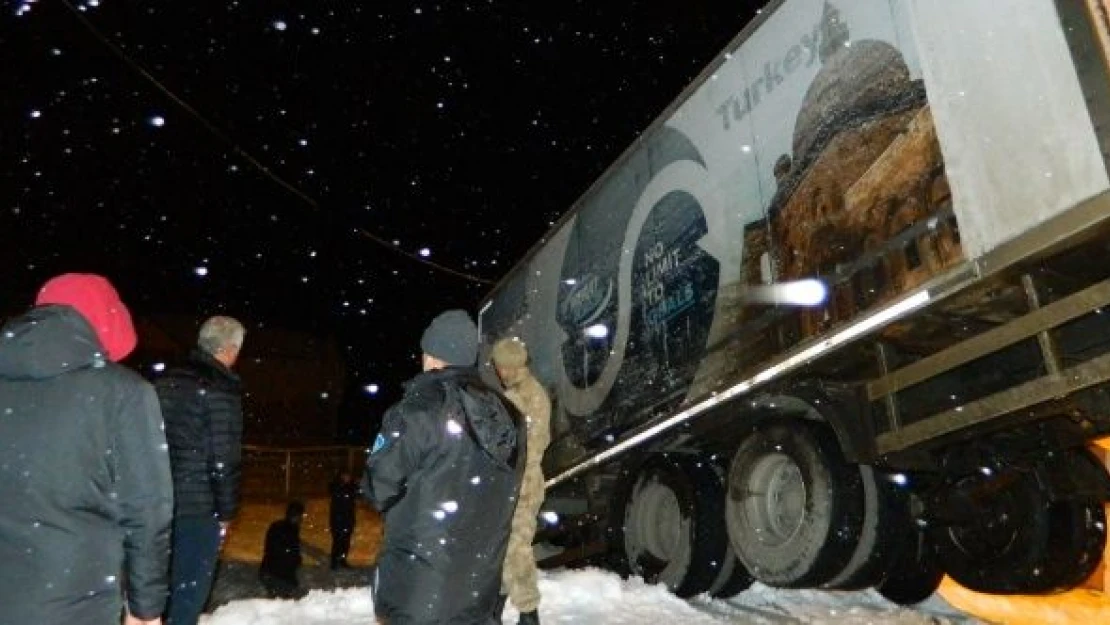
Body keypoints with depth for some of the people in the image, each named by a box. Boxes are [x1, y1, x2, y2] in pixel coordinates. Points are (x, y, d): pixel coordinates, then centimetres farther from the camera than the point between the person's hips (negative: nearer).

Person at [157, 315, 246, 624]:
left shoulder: (165, 382, 9)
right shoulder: (221, 391, -14)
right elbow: (223, 460, -16)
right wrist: (225, 513, -5)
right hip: (197, 508, -7)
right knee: (188, 592, 4)